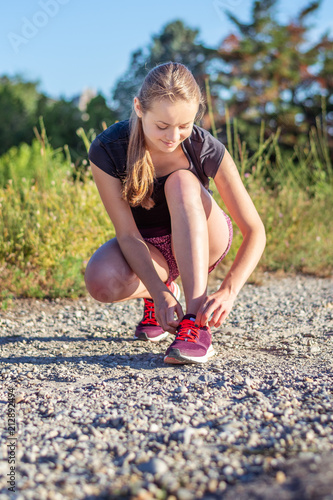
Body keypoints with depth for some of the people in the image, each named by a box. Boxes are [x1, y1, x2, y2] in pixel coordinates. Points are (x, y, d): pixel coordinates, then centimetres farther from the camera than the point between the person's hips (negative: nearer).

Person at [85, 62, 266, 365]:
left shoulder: (206, 149, -24)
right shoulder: (107, 150, -23)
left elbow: (255, 231, -23)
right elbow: (127, 234, -23)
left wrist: (228, 290, -39)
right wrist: (160, 294, -37)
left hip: (204, 244, 0)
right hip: (145, 247, 1)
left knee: (181, 182, -33)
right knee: (101, 282, -34)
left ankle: (197, 323, -38)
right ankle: (157, 291, 3)